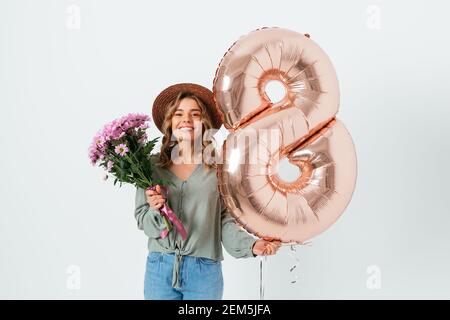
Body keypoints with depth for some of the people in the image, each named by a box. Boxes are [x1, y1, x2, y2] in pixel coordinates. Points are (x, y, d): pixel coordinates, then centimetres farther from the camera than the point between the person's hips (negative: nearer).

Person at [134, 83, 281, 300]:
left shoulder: (219, 168, -4)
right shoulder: (152, 165, 1)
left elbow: (225, 220, -3)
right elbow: (142, 219, 3)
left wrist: (250, 245, -17)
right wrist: (155, 211, -17)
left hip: (204, 272, -1)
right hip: (159, 269, 2)